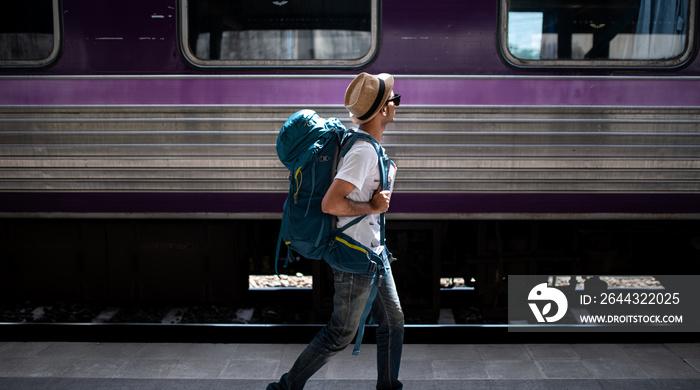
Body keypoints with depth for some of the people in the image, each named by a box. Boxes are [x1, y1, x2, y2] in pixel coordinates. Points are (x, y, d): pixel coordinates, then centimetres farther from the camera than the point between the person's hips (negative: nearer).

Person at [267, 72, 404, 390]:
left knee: (393, 323, 17)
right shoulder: (363, 152, -24)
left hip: (375, 252, 10)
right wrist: (371, 207, -21)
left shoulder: (370, 148, 8)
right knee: (340, 334, 2)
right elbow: (330, 204, -31)